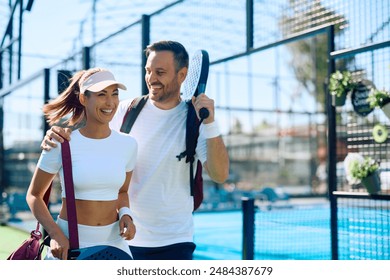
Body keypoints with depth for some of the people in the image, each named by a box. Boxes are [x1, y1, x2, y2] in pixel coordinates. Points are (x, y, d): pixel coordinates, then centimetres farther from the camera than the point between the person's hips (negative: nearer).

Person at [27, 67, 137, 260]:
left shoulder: (128, 144, 1)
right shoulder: (61, 144, -9)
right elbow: (34, 195, -1)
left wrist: (125, 214, -4)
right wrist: (56, 235, -14)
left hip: (113, 243, 3)